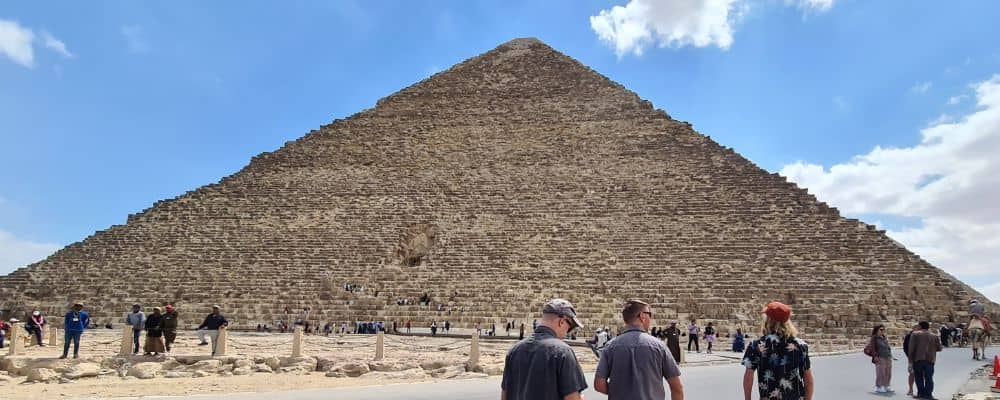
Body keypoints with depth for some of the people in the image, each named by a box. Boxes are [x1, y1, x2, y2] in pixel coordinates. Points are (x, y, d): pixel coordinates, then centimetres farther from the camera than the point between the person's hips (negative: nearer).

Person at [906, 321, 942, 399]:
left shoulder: (915, 334, 1)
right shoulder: (934, 336, 10)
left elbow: (911, 347, -6)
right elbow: (939, 348, 11)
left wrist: (910, 357, 1)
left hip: (918, 358, -2)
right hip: (930, 359, 2)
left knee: (918, 377, 6)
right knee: (929, 377, 5)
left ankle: (921, 392, 4)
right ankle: (928, 393, 0)